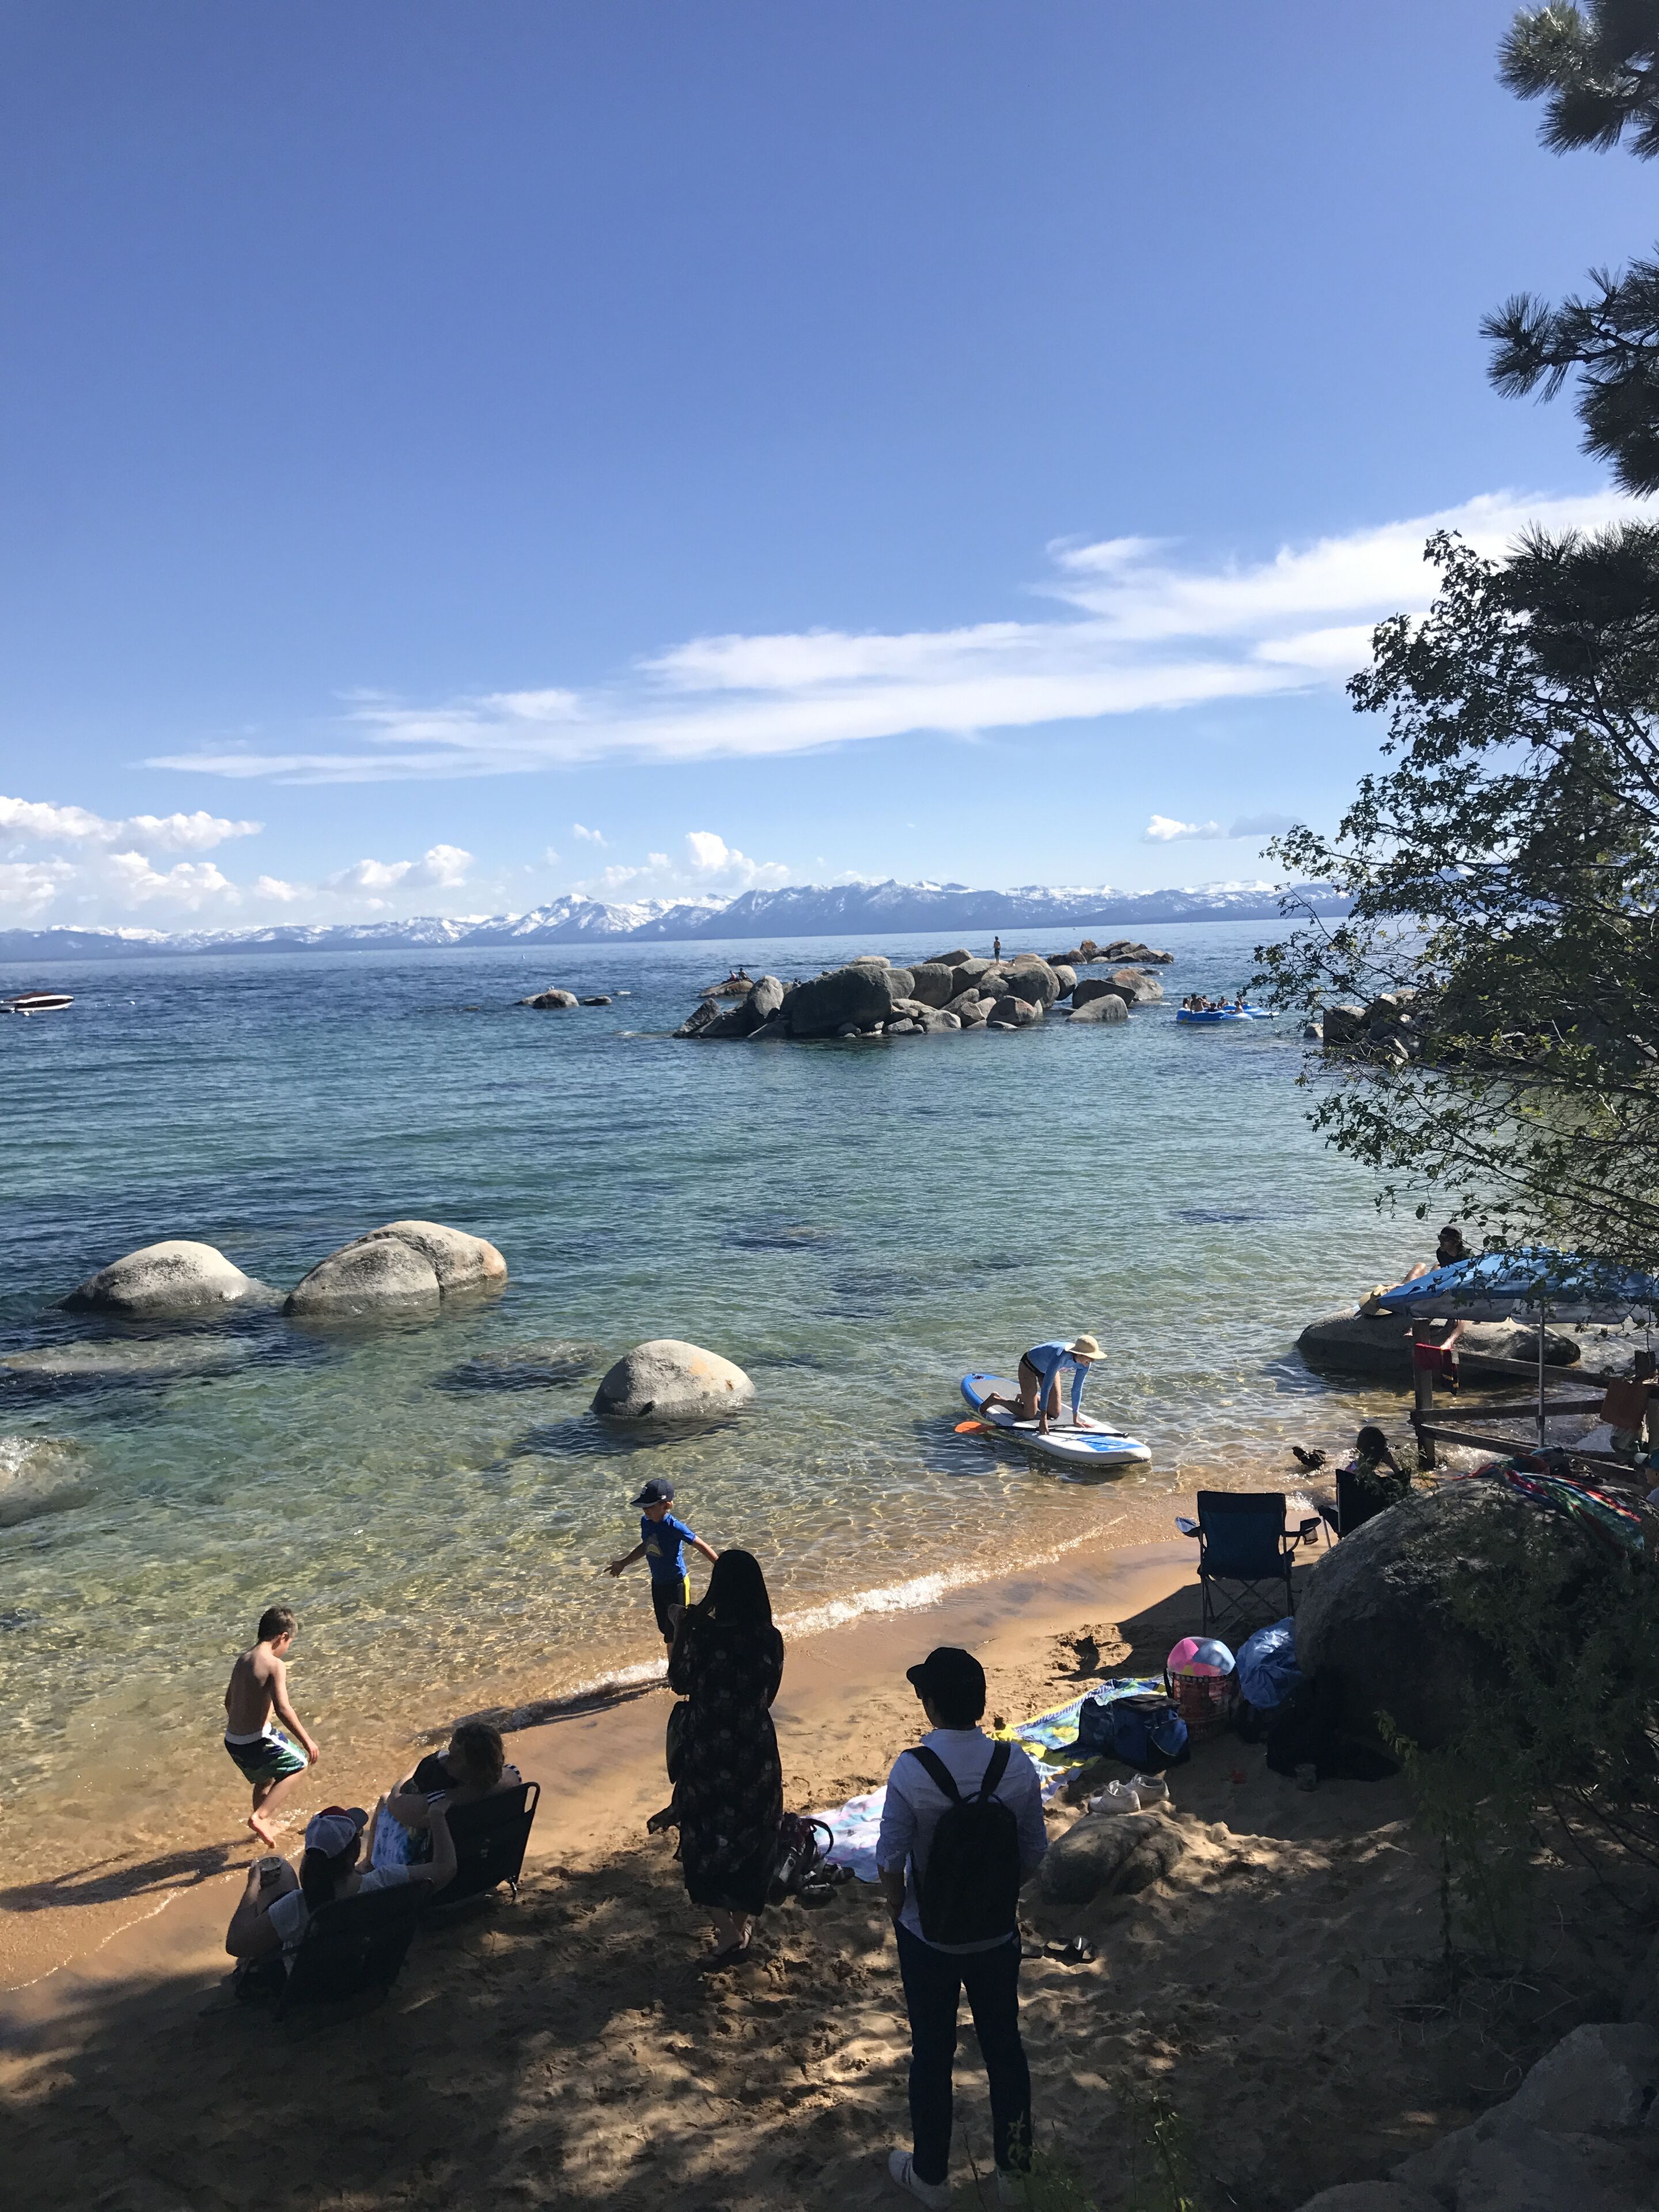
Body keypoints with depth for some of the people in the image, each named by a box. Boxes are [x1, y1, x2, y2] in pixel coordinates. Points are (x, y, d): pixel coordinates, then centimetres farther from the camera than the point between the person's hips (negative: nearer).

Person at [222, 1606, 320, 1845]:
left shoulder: (243, 1660, 8)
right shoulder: (275, 1665, -17)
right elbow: (283, 1710, -24)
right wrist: (307, 1741, -16)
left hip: (232, 1741, 8)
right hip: (256, 1741, -8)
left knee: (265, 1779, 32)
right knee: (299, 1764, 15)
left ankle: (265, 1828, 50)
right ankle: (260, 1816, 5)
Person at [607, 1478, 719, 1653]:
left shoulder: (674, 1527, -24)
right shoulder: (646, 1522, -3)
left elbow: (701, 1546, -19)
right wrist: (623, 1563, 25)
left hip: (676, 1584, -7)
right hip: (658, 1584, 7)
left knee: (674, 1637, -1)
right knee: (665, 1630, 19)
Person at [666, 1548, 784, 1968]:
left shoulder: (704, 1635, -22)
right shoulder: (770, 1639, -12)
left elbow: (680, 1683, -5)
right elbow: (768, 1694, 4)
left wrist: (682, 1631, 1)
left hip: (709, 1755, -3)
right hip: (757, 1754, 3)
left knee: (705, 1839, 17)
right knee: (750, 1837, 22)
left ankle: (727, 1930, 10)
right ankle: (743, 1919, 36)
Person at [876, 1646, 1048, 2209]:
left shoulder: (911, 1771, -25)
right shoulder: (1016, 1765, -16)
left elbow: (891, 1862, -17)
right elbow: (1034, 1852, -5)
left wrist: (898, 1911, 3)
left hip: (929, 1937, -2)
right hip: (997, 1934, 2)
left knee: (932, 2053, 17)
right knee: (1004, 2046, 21)